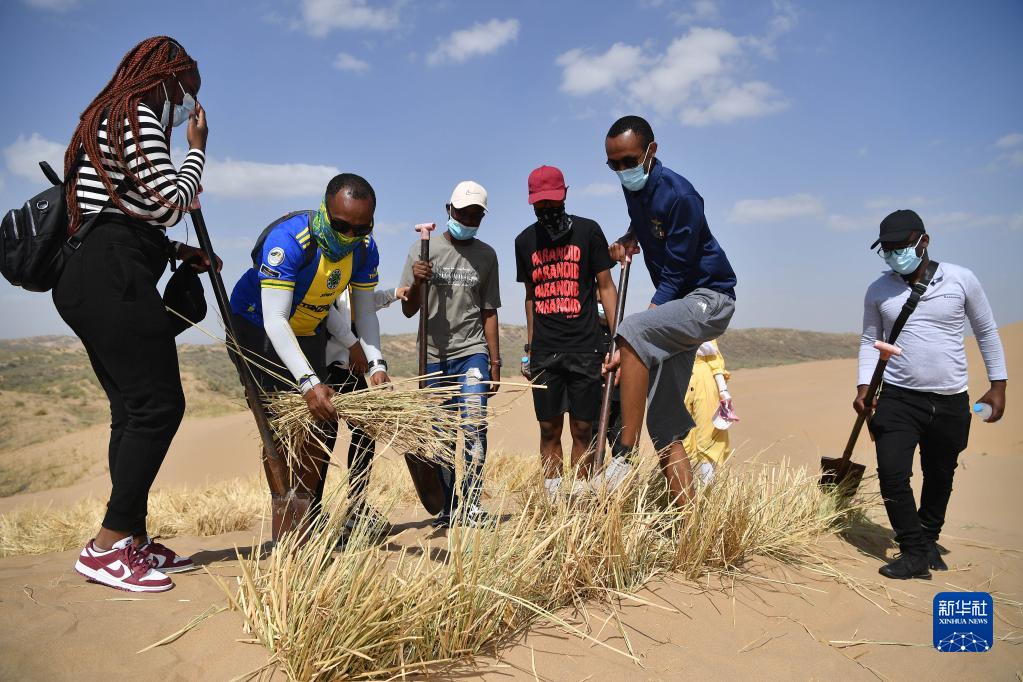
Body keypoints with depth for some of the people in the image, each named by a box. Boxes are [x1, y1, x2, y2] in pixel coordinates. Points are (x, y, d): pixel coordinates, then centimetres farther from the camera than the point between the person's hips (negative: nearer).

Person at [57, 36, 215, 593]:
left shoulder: (102, 121, 27)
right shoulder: (137, 115, -3)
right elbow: (170, 205, -10)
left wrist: (180, 252, 17)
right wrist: (197, 149, 4)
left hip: (87, 280, 10)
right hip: (115, 279, -10)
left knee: (133, 408, 8)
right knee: (159, 403, -11)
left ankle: (132, 541, 12)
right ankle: (107, 545, -8)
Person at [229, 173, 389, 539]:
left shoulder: (365, 248, -15)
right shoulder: (288, 238, -34)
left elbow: (365, 312, -7)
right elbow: (275, 320, -38)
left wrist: (376, 364, -22)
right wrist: (309, 383, -46)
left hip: (309, 330, 6)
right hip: (258, 326, -6)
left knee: (321, 420, 4)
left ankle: (308, 522, 16)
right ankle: (286, 528, -9)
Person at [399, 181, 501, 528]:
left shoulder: (486, 255, 8)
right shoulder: (423, 249, 3)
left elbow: (488, 312, 10)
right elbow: (408, 310, 3)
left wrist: (495, 361, 6)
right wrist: (416, 282, -18)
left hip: (472, 352, 0)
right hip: (433, 356, 0)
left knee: (474, 427, -15)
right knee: (441, 438, 4)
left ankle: (472, 505, -8)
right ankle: (448, 508, 15)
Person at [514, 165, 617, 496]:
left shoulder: (587, 230, 1)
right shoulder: (524, 241, 11)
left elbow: (606, 286, 2)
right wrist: (529, 347, 14)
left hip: (585, 349, -3)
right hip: (544, 352, 3)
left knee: (582, 429, 1)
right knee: (549, 429, 5)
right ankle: (552, 499, 12)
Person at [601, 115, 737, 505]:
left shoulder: (679, 195, -19)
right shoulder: (633, 188, 6)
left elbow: (673, 278, -22)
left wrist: (629, 348, -27)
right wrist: (628, 239, 6)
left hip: (708, 298, -9)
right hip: (677, 303, 9)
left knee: (632, 331, -36)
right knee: (664, 423, 3)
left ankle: (624, 460, -31)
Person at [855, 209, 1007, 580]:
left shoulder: (961, 280, -4)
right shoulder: (878, 291, 0)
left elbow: (987, 331, 7)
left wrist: (998, 385, 5)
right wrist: (863, 387, -3)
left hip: (950, 402, 0)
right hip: (897, 398, 0)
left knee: (939, 477, 14)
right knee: (892, 474, -12)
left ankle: (928, 540, 36)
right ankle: (915, 552, 4)